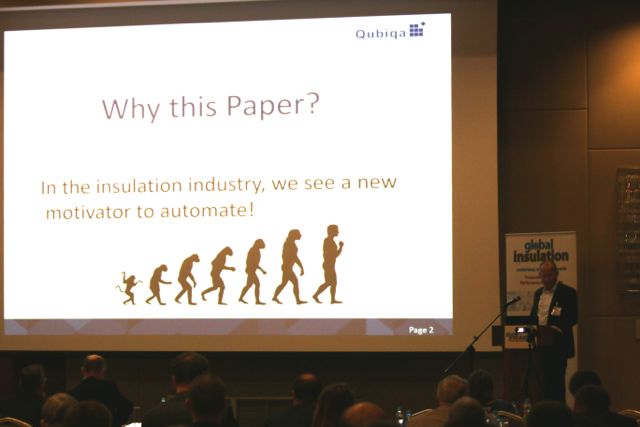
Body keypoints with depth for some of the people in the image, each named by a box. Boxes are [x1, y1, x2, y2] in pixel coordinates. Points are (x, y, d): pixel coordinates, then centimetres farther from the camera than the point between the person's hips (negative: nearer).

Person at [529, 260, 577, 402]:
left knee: (557, 383, -5)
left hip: (558, 346, -6)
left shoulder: (568, 293, -4)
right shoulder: (538, 293, 17)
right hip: (541, 346, 6)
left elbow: (573, 318, -11)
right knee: (543, 383, 7)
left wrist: (559, 329, -27)